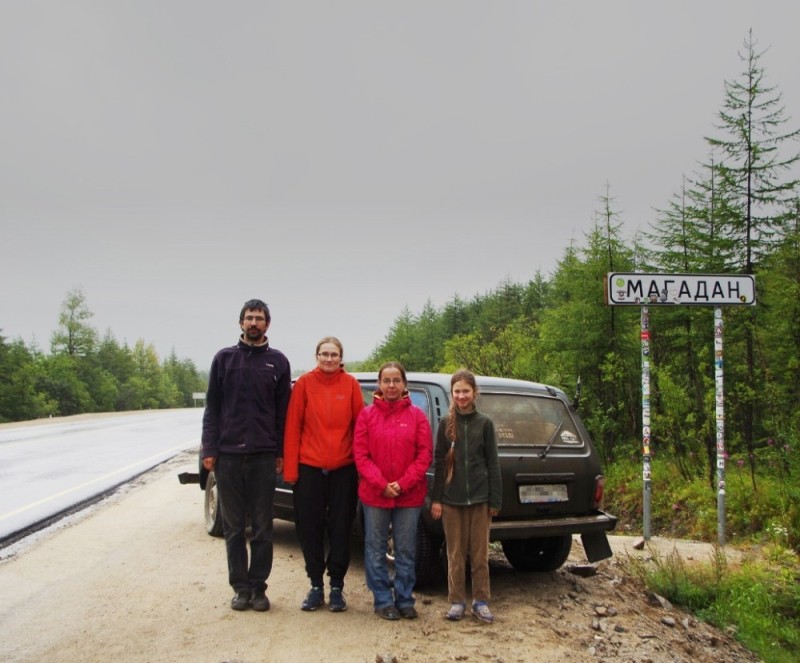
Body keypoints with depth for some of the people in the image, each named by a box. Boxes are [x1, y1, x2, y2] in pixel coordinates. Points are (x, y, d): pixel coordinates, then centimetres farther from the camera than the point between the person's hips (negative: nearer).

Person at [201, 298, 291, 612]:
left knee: (262, 527, 5)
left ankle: (258, 587, 15)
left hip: (263, 456, -1)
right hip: (227, 454, 1)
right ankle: (241, 587, 17)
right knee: (233, 526, 7)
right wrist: (209, 448, -3)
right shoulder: (224, 358, 6)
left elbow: (283, 411, 4)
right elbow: (212, 407, 5)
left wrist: (281, 452, -1)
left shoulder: (278, 361, 5)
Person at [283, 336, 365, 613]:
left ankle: (336, 587, 20)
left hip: (343, 468, 0)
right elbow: (293, 426, -3)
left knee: (341, 530, 7)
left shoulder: (350, 384, -1)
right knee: (310, 529, 7)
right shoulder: (304, 383, -2)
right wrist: (290, 468, -6)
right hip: (309, 468, 0)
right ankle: (316, 586, 22)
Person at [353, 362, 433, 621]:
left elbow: (425, 454, -1)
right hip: (374, 494, 0)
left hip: (410, 495, 0)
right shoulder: (367, 415, 1)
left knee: (406, 551, 8)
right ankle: (383, 601, 18)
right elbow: (360, 454, -3)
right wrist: (381, 485, -12)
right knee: (376, 550, 6)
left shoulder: (417, 415, 2)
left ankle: (404, 600, 20)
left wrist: (403, 484, -11)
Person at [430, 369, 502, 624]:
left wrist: (495, 500, -1)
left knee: (480, 553, 6)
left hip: (479, 498, 0)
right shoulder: (446, 423, 4)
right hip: (451, 499, 0)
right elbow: (438, 462, 4)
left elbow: (493, 463, 3)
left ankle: (480, 601, 17)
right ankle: (457, 601, 17)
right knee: (455, 554, 7)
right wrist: (436, 499, -2)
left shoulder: (484, 423, 3)